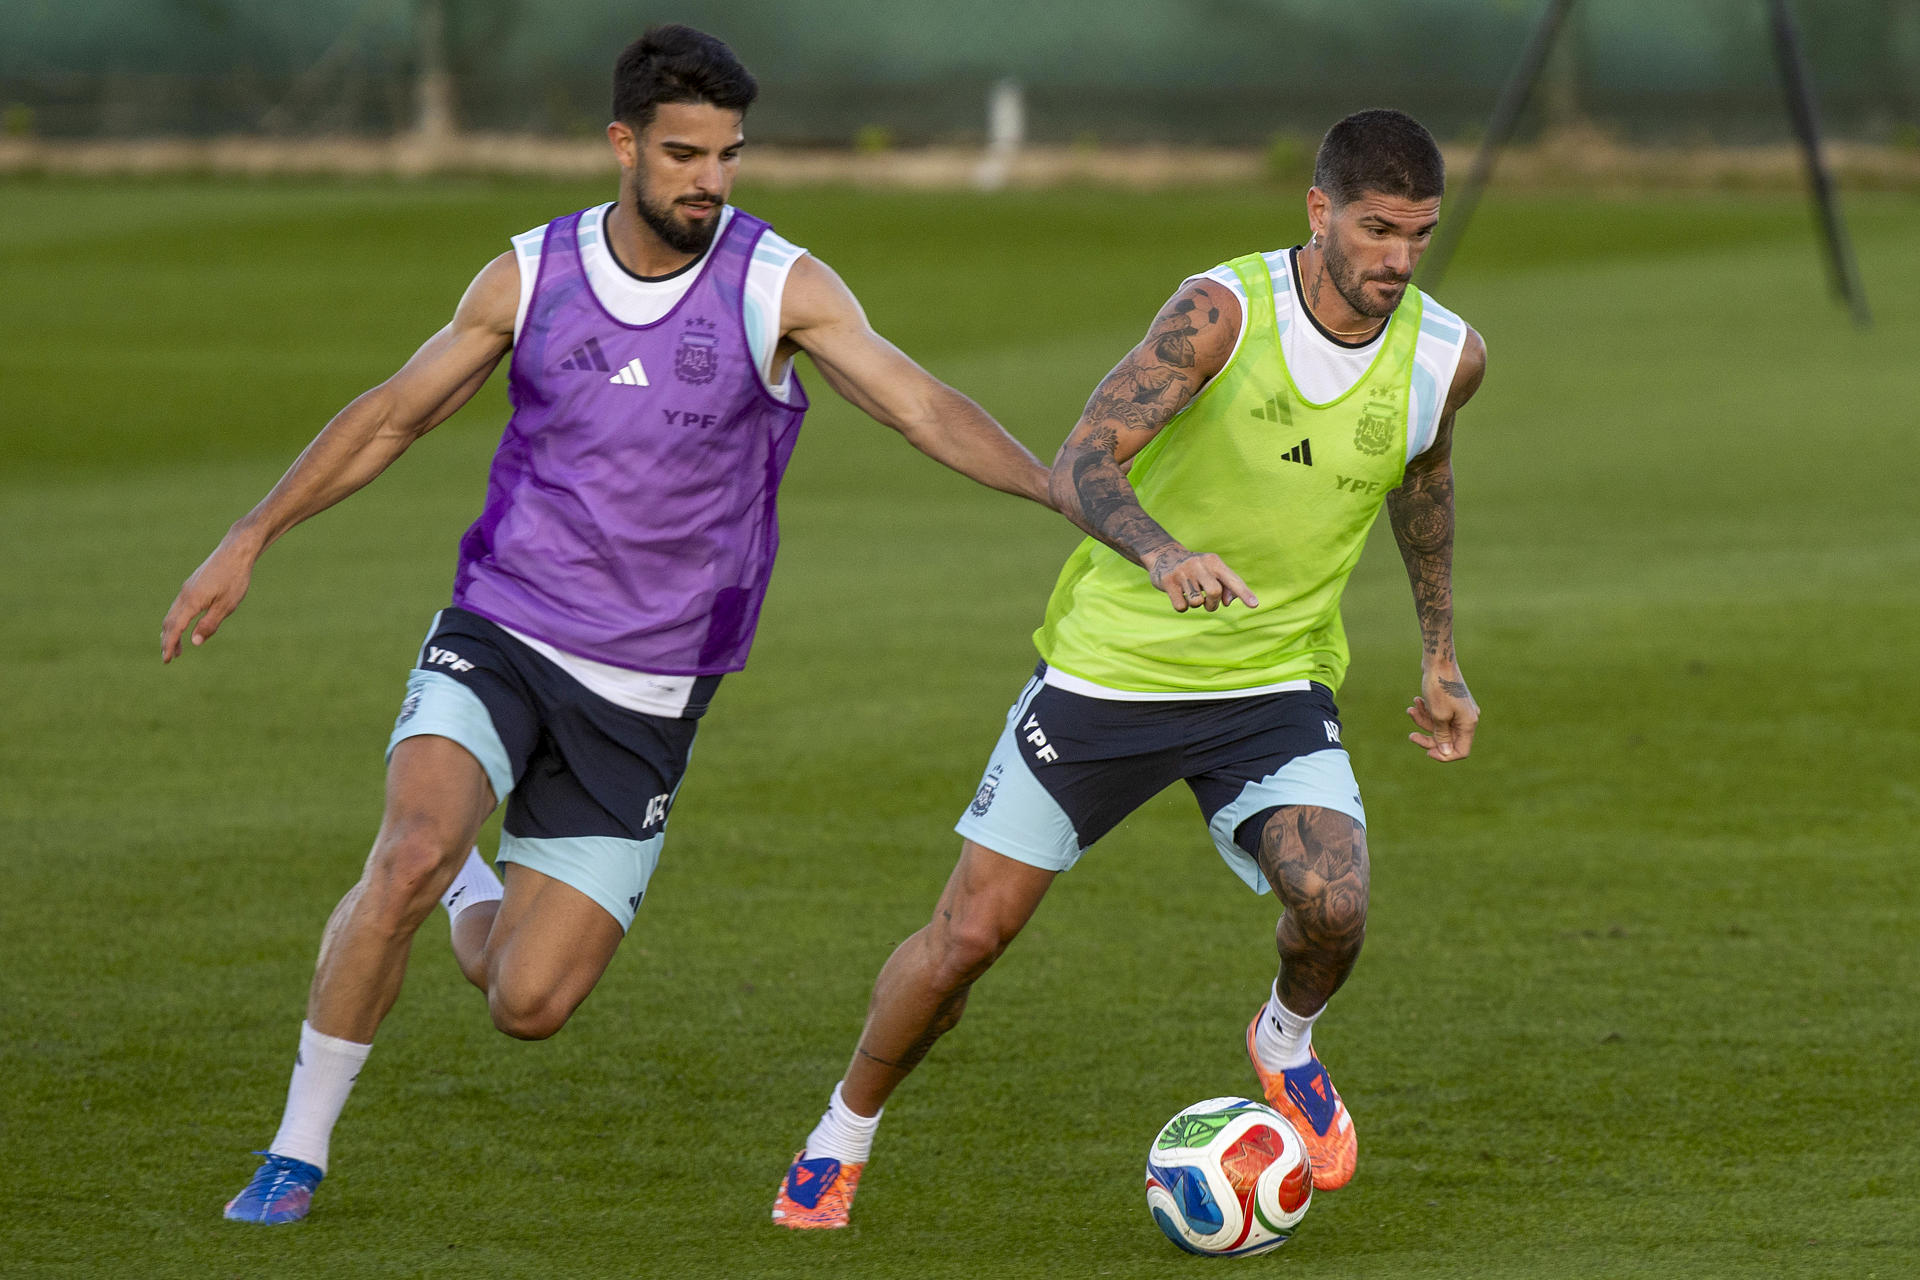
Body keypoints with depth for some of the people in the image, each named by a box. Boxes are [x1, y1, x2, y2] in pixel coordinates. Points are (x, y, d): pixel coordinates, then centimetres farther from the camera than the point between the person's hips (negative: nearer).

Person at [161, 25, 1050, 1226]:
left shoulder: (780, 286, -7)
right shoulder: (530, 276, -1)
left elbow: (923, 407, -15)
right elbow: (395, 415, 13)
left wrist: (1061, 486, -32)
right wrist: (250, 540, 12)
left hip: (645, 697, 0)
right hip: (499, 637, 0)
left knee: (529, 1005, -5)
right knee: (410, 856, -27)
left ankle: (471, 892, 31)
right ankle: (297, 1152, -11)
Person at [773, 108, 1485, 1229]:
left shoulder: (1447, 357, -6)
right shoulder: (1222, 312, -19)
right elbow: (1082, 464, -27)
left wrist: (1441, 656, 22)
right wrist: (1162, 554, -47)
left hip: (1275, 684, 2)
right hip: (1110, 666, -2)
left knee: (1333, 903, -24)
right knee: (970, 934, 0)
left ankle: (1288, 1044, 12)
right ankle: (841, 1141, 26)